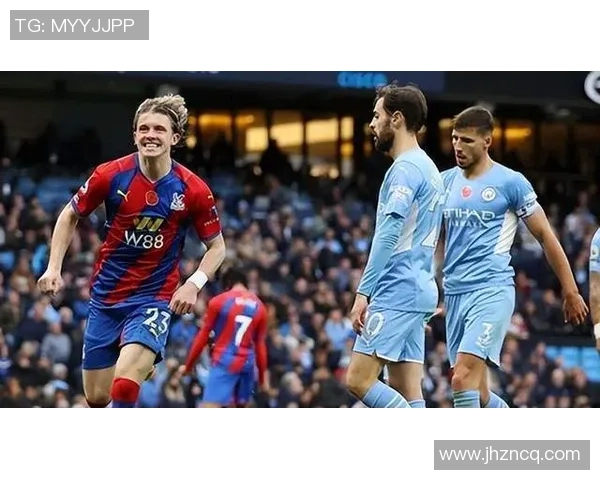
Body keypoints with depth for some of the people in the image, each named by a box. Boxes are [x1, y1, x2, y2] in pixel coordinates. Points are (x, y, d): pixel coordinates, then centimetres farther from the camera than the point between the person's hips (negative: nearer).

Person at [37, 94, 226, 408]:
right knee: (97, 399, 9)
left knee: (123, 386, -26)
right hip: (106, 296, 3)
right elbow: (70, 217, 7)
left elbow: (216, 246, 2)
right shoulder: (110, 175, -9)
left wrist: (194, 284, -15)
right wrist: (53, 269, -3)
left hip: (155, 298, -3)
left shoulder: (194, 190, -11)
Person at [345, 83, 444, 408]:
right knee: (405, 394, 6)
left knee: (358, 379, -11)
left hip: (397, 292, -10)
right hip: (416, 290, 10)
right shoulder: (427, 168, 20)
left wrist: (363, 291, -22)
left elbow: (389, 235, -20)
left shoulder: (406, 168, -11)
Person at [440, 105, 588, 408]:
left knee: (463, 379, -21)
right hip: (455, 292, 6)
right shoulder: (446, 182, 12)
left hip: (492, 291, -6)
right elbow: (436, 239, 23)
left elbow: (546, 237, 1)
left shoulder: (510, 182, -3)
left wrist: (571, 292, 3)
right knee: (475, 390, 9)